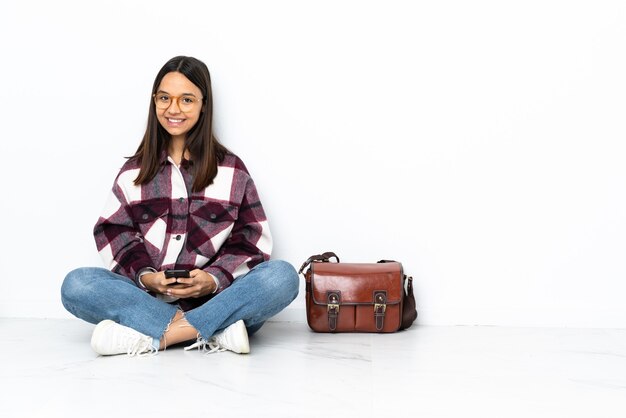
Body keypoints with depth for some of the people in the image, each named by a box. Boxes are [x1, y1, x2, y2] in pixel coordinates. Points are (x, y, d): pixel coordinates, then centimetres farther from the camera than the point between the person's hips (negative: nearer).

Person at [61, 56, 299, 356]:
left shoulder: (232, 169, 11)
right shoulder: (135, 171, 16)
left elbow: (252, 238, 5)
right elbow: (114, 231, 8)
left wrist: (215, 279, -13)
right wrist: (144, 276, -11)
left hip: (216, 297, -1)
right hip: (148, 298, 1)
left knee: (282, 275, -29)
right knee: (76, 284, -25)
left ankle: (151, 338, -31)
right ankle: (213, 331, -30)